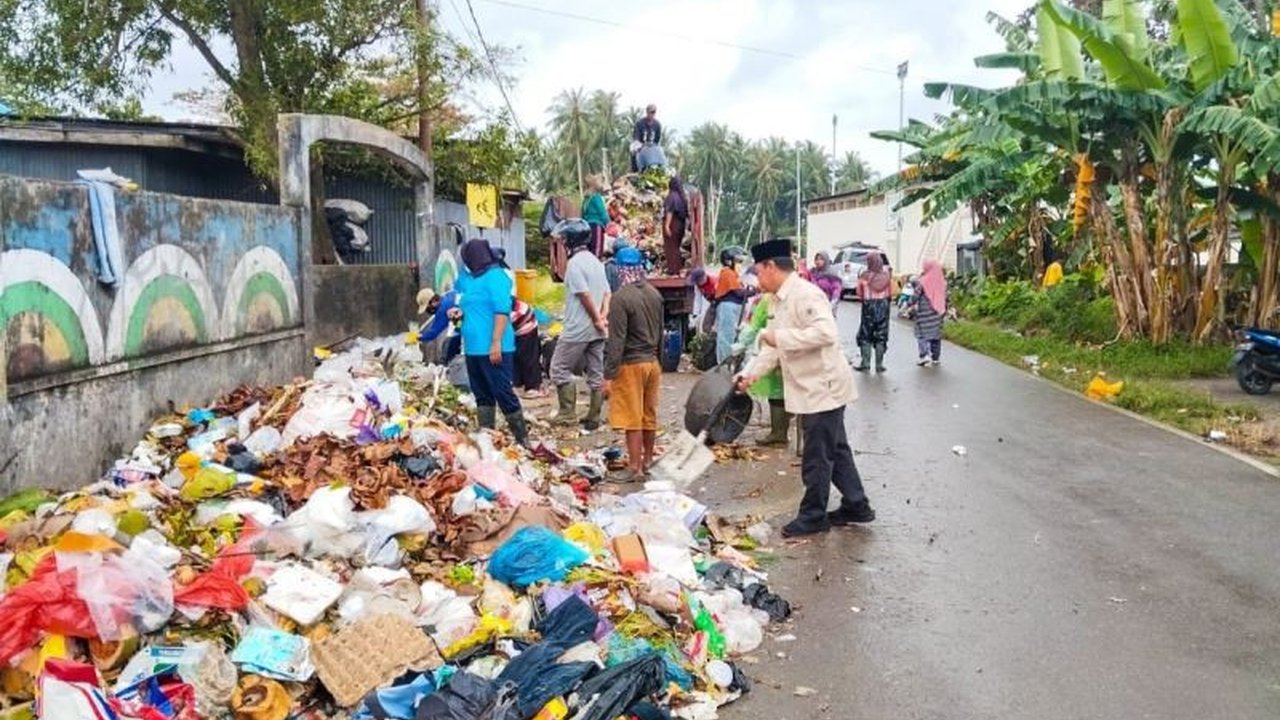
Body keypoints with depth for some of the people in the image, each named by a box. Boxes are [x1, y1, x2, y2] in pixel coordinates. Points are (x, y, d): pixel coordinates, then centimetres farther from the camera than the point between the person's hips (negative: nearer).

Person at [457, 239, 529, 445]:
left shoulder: (495, 276, -9)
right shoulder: (475, 278, 18)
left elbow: (502, 311, -17)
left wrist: (496, 343, -22)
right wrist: (460, 312, 13)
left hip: (492, 349, -9)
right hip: (474, 348, 9)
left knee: (503, 393, -7)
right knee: (482, 395, 12)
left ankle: (522, 438, 0)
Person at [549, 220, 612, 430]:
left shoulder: (575, 263, -13)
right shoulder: (596, 261, 13)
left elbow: (585, 295, -19)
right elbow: (606, 293, 10)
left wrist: (597, 319, -11)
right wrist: (603, 317, -1)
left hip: (578, 328, -8)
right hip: (597, 330, 8)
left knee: (560, 368, 3)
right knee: (596, 373, 9)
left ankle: (568, 413, 1)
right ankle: (594, 417, 13)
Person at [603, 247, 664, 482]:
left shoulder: (621, 298, -18)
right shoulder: (654, 294, 4)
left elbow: (616, 341, -19)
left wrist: (609, 375, -15)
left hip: (631, 365, -7)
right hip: (652, 362, 7)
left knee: (632, 419, 0)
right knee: (649, 415, 16)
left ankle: (635, 467, 5)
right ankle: (648, 459, 28)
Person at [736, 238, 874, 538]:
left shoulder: (805, 294, -20)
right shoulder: (779, 302, 12)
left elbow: (827, 332, -33)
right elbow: (773, 347, 17)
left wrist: (781, 337, -28)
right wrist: (751, 373, 4)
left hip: (823, 387, -10)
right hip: (810, 389, 10)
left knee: (817, 456, 1)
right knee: (835, 449, 18)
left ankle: (813, 515, 14)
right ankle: (856, 505, 29)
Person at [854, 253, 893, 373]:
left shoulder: (864, 276, -10)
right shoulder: (887, 275, -5)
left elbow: (859, 293, -2)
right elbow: (891, 293, 3)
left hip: (868, 306, -2)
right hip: (883, 306, 2)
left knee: (865, 336, 9)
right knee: (881, 337, 8)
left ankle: (865, 363, 5)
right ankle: (879, 365, 7)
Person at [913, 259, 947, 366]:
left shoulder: (922, 282, -13)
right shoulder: (942, 282, 2)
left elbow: (915, 297, -12)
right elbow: (945, 298, 8)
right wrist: (945, 310, 19)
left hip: (924, 313, -5)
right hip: (937, 313, 5)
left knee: (922, 334, 0)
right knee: (936, 334, 13)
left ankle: (925, 355, -16)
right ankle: (936, 357, 17)